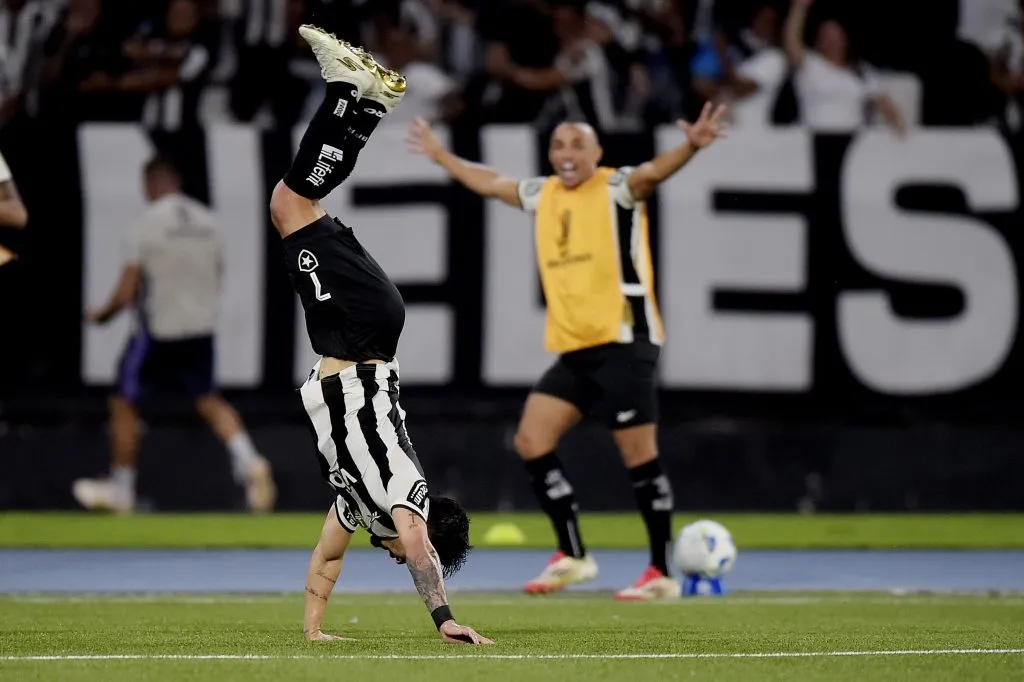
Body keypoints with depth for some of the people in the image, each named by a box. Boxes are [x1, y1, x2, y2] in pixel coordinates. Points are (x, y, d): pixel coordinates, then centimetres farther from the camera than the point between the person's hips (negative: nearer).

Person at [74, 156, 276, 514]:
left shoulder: (147, 223, -13)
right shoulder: (207, 220, 2)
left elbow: (126, 293, -13)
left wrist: (102, 314, 6)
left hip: (158, 330, -5)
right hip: (201, 328, 5)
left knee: (124, 404, 10)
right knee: (208, 400, 18)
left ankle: (120, 488, 17)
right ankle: (248, 461, -4)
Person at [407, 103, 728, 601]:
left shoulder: (617, 187, -5)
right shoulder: (542, 195, 14)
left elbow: (654, 171, -25)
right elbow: (490, 183, 32)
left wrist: (690, 146, -45)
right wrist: (440, 155, 42)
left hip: (623, 342, -7)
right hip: (572, 349, 7)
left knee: (639, 455, -7)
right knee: (532, 439, -1)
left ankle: (662, 573, -1)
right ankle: (572, 555, 8)